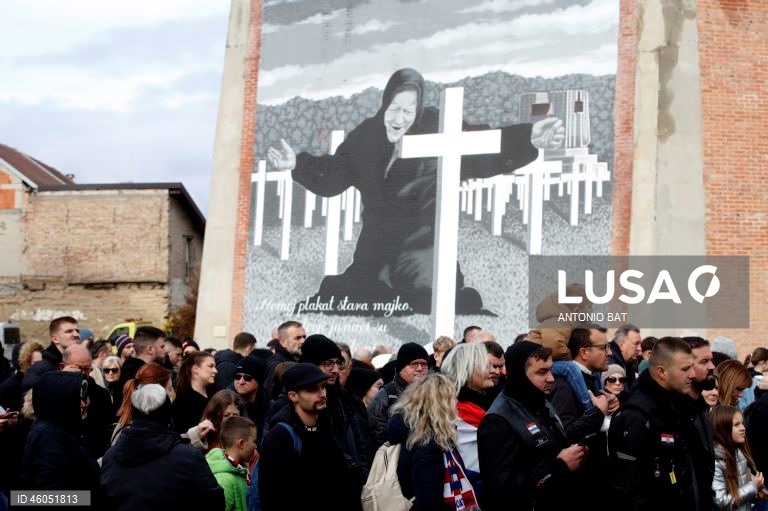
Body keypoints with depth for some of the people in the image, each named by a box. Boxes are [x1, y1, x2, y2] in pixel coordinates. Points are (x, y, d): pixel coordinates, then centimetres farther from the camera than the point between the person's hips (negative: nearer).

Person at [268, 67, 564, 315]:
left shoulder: (438, 131, -13)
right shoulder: (366, 137, 1)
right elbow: (331, 178, 11)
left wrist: (528, 139, -39)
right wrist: (298, 164, -1)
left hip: (424, 246, -5)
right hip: (377, 248, 5)